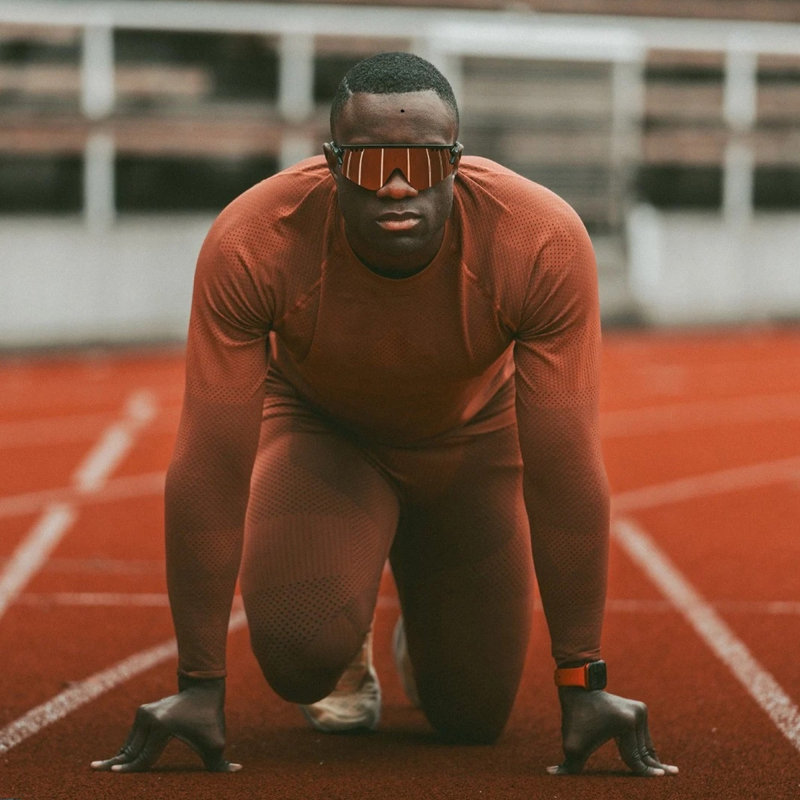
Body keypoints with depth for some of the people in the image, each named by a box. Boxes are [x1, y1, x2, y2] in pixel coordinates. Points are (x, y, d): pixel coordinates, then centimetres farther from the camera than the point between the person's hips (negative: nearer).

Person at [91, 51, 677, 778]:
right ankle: (349, 663, 12)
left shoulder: (543, 243, -36)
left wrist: (582, 685, -27)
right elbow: (210, 471, -31)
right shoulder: (251, 244, -36)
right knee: (301, 647, -27)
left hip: (469, 438, 1)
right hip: (321, 425, -1)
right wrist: (200, 687, -29)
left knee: (473, 718, 5)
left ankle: (423, 634, 42)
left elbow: (565, 471, -29)